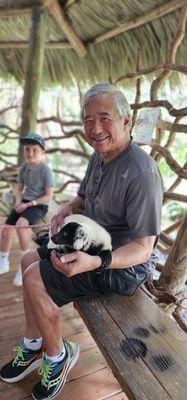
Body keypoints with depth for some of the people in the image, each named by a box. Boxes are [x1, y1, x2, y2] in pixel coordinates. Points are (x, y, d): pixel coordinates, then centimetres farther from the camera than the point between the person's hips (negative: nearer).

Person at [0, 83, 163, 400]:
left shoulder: (141, 173, -28)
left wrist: (96, 263, -40)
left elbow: (143, 248, -26)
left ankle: (57, 356, 11)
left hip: (123, 265, -9)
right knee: (29, 261, 10)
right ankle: (33, 346, 20)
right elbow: (83, 196, 17)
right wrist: (66, 210, -5)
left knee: (35, 279, -15)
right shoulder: (99, 157, 1)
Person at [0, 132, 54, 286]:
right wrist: (18, 202, -5)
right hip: (24, 203, 6)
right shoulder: (24, 167, 5)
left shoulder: (45, 170, -13)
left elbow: (49, 196, -12)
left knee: (20, 224, -33)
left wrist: (28, 204, -17)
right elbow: (20, 189, 15)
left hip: (39, 205, -6)